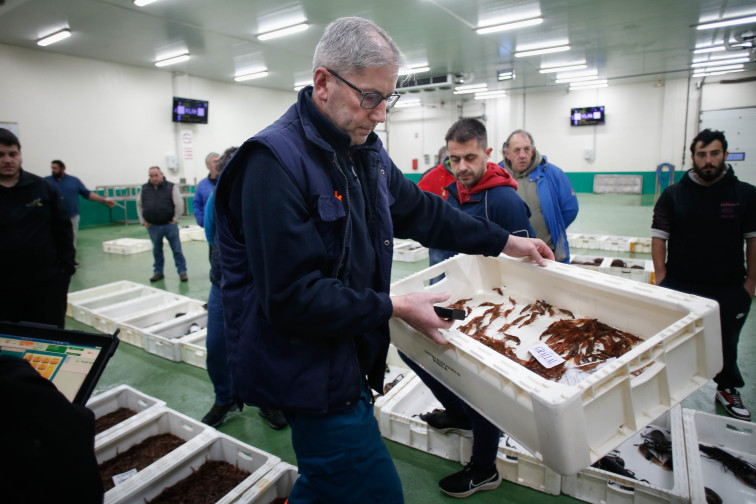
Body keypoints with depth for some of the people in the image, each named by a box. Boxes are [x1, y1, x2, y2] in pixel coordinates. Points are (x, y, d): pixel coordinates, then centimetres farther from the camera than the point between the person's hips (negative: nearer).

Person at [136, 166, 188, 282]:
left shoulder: (171, 187, -4)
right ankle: (158, 272, 26)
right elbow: (139, 205, 16)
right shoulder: (144, 189, 7)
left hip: (169, 225, -3)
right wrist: (143, 221, 9)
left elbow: (179, 204, -6)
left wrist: (175, 219, -6)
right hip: (153, 227, 3)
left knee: (177, 249, 1)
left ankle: (182, 272, 8)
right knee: (157, 251, 14)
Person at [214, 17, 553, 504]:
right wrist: (394, 307, -20)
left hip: (348, 358, 9)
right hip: (308, 371, -8)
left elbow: (420, 210, 15)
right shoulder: (274, 162, -23)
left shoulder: (367, 152, 6)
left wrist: (504, 241, 15)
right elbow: (292, 298, -27)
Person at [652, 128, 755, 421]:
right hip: (679, 286, -1)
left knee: (726, 343, 16)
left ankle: (728, 389, 37)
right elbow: (659, 237, -1)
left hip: (729, 289, 1)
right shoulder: (673, 194, 0)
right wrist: (661, 276, -8)